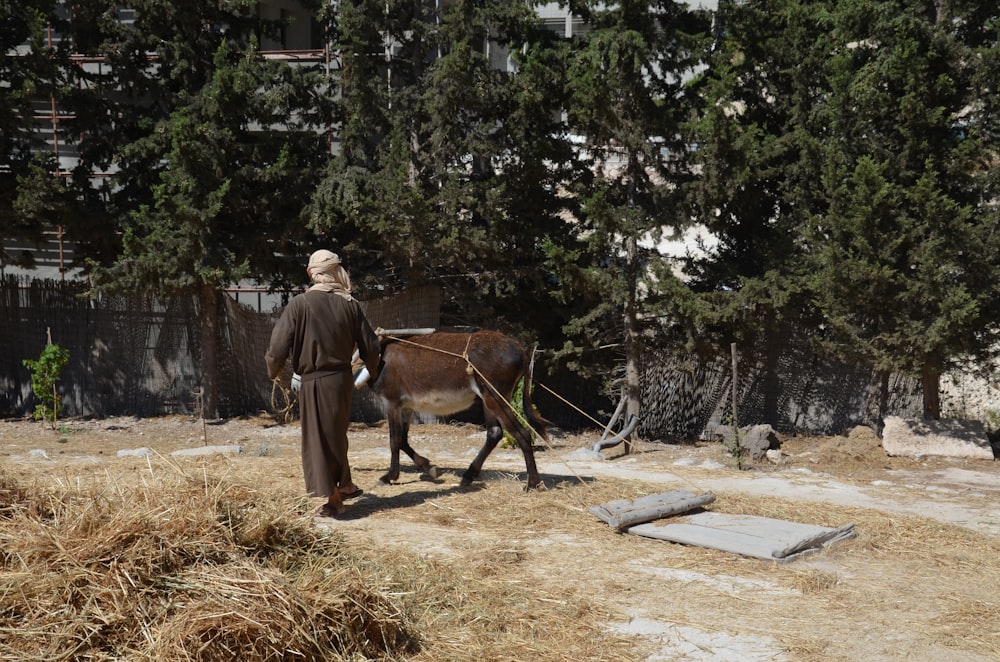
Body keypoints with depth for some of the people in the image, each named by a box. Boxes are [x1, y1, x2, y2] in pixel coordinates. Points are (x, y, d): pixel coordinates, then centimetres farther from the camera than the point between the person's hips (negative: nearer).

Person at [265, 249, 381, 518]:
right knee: (336, 435, 24)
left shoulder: (299, 304, -13)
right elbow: (371, 347, 3)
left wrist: (273, 370, 7)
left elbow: (278, 347, -14)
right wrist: (372, 371, 23)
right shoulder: (351, 305, -2)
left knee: (319, 439, 6)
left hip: (314, 382, -5)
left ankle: (334, 501, 12)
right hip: (342, 379, 5)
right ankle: (346, 484, 35)